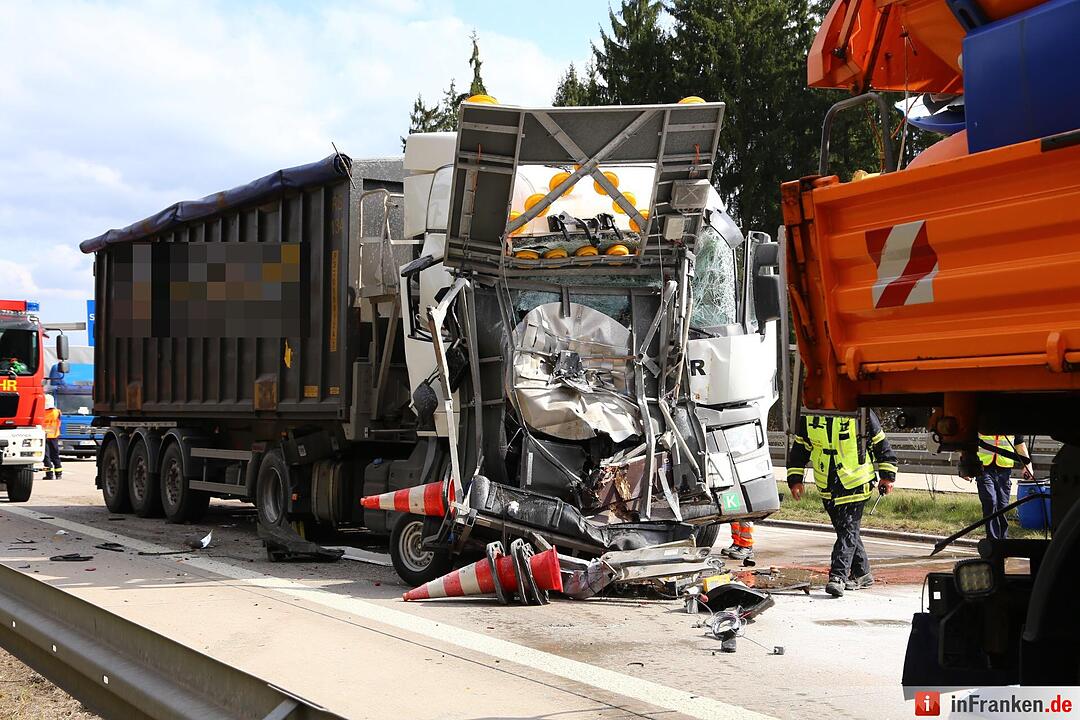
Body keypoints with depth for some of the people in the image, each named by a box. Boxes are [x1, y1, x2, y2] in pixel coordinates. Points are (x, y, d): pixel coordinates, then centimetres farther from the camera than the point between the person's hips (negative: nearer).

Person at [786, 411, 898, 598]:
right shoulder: (809, 416, 0)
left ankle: (838, 576, -11)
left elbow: (880, 443, 1)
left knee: (848, 530, -10)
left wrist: (887, 476, 3)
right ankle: (861, 574, 28)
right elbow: (799, 447, 12)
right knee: (845, 530, 15)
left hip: (855, 484, -5)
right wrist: (795, 479, 7)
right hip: (828, 488, 5)